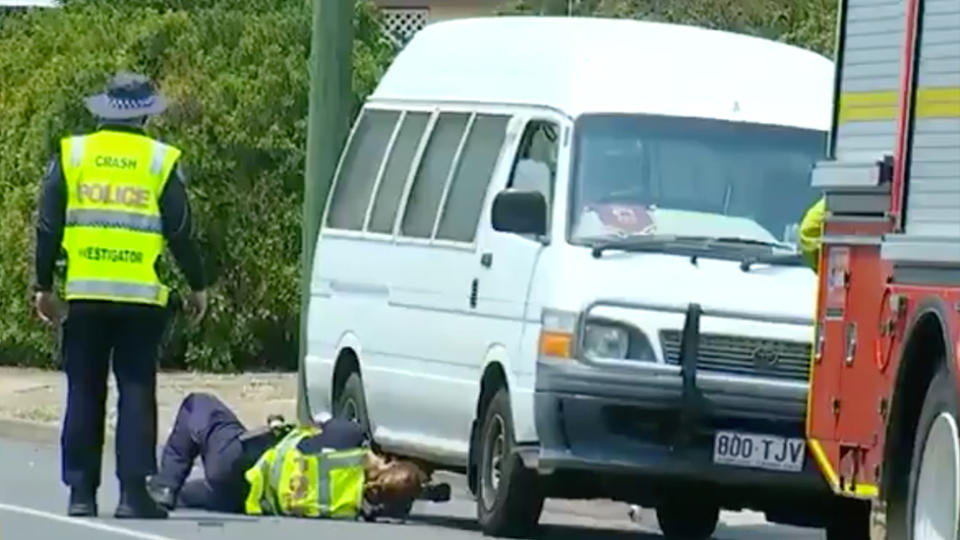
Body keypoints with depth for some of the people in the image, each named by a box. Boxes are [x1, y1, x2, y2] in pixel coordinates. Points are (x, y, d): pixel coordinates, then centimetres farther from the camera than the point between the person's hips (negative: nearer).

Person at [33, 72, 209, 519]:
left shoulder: (71, 155, 4)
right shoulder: (161, 162, 1)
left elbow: (48, 227, 3)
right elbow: (180, 233, 1)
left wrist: (44, 286, 10)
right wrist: (197, 286, 12)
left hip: (83, 296, 1)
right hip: (141, 298, -1)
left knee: (84, 394, 7)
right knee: (137, 393, 2)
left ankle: (81, 492, 5)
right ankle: (134, 493, -4)